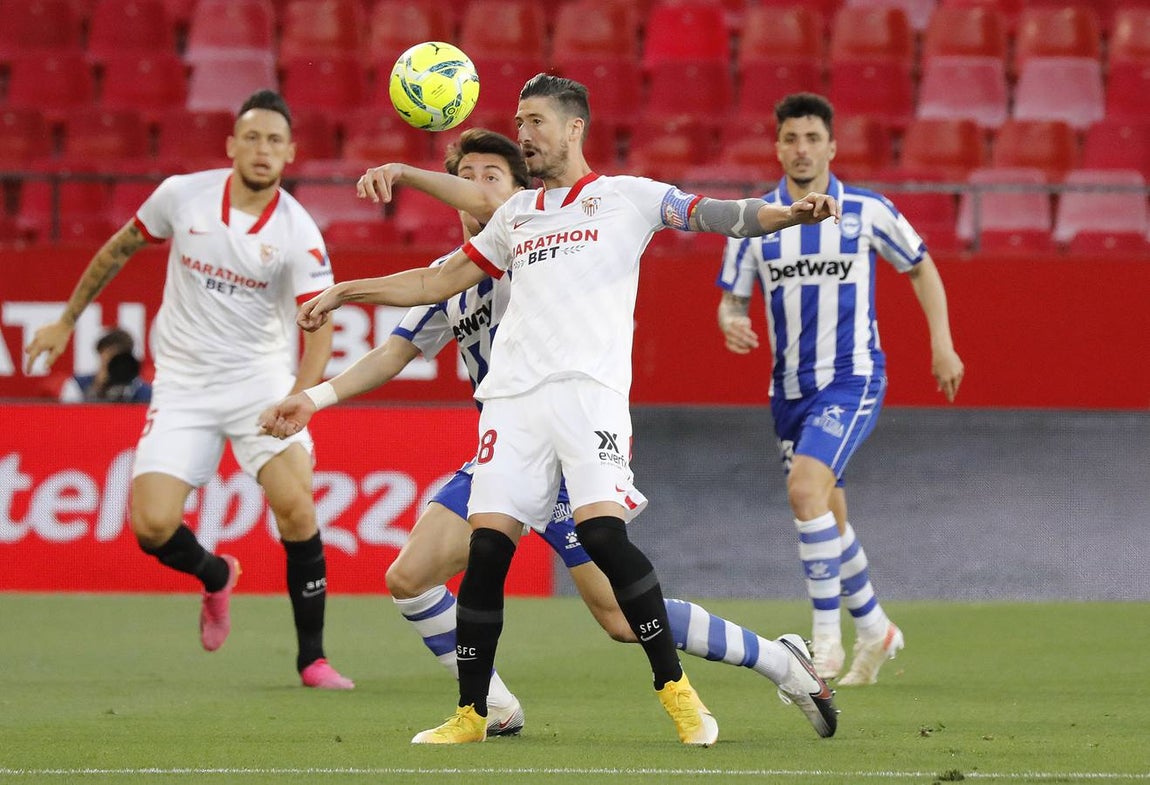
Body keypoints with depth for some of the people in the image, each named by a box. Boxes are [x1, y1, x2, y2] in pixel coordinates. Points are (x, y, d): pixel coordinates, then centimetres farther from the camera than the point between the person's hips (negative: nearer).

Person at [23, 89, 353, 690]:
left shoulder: (298, 233, -12)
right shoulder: (182, 196, -5)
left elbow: (319, 329, -17)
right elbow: (120, 248, 13)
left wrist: (299, 398, -35)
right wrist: (66, 320, 18)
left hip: (261, 378, -2)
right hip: (183, 383, 2)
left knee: (295, 506, -22)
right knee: (151, 525, -12)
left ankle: (312, 658, -7)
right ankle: (215, 576, 25)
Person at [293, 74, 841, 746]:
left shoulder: (625, 197, 9)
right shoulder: (516, 215, 24)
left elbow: (715, 215, -2)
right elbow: (440, 281, 32)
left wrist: (788, 214, -20)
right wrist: (344, 293, 30)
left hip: (589, 389, -5)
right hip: (513, 398, 5)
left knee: (602, 532, -20)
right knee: (488, 543, -5)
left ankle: (678, 692, -11)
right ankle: (471, 713, 3)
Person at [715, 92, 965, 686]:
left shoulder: (868, 212, -4)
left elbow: (920, 268, 10)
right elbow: (732, 299, 7)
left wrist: (942, 344, 5)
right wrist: (731, 324, -17)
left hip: (853, 377, -4)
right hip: (790, 387, 4)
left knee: (805, 487, -25)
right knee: (828, 521, 12)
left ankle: (827, 637, -18)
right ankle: (874, 630, 33)